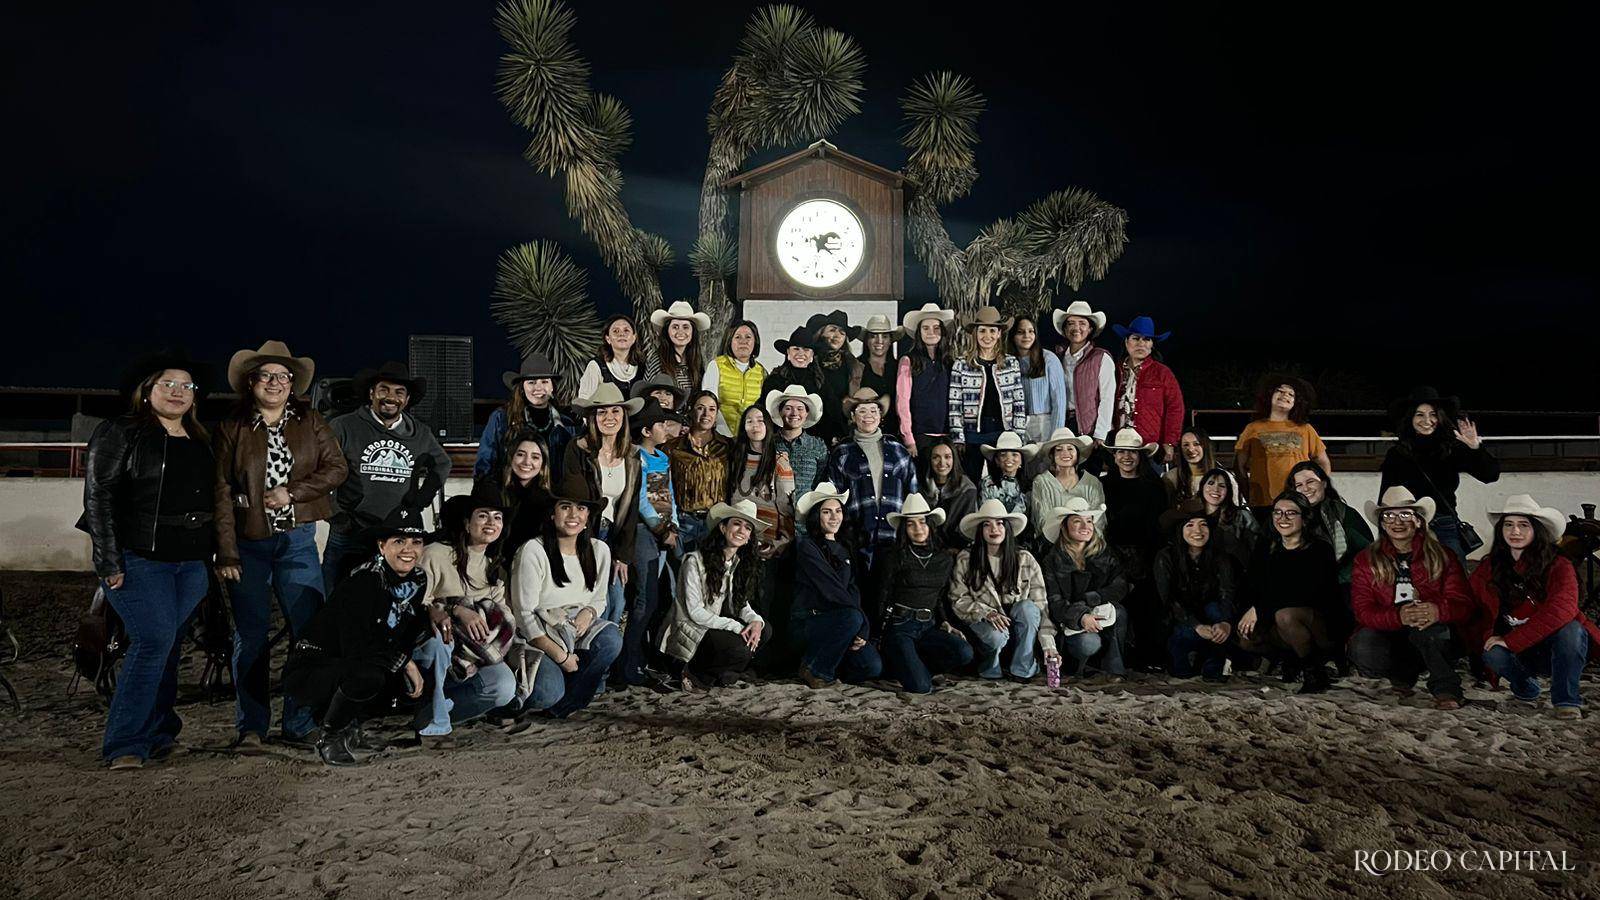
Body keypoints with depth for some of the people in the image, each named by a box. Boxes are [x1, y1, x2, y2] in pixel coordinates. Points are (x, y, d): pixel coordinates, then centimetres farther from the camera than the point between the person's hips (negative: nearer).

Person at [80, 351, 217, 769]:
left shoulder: (199, 441, 17)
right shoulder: (119, 433, -2)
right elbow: (99, 497, -8)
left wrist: (212, 555, 17)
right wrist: (109, 563, -14)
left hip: (191, 562, 6)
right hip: (138, 559, -6)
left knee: (170, 645, 9)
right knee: (155, 640, -15)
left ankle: (158, 733, 21)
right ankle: (125, 743, -7)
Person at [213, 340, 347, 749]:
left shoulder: (310, 422, 8)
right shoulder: (232, 429, 3)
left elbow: (337, 467, 3)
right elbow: (222, 493, -2)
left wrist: (293, 493, -11)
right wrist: (225, 553, -8)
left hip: (297, 541, 1)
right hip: (248, 543, -1)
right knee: (250, 635, 3)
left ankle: (301, 727, 8)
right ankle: (251, 727, 13)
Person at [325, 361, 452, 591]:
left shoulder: (420, 434, 9)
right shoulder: (344, 427, -4)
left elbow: (442, 465, 27)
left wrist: (421, 500, 15)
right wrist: (335, 515, -5)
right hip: (347, 539, -3)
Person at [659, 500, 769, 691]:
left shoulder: (740, 563, 4)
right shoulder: (695, 561, -18)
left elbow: (740, 602, 6)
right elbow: (695, 611, -19)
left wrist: (756, 620, -18)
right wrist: (735, 627, -24)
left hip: (716, 625, 8)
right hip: (691, 630, -8)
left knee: (764, 630, -11)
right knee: (739, 649, -29)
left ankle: (721, 674, 6)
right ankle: (695, 674, -2)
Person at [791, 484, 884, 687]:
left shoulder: (845, 548, 15)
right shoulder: (806, 547, -7)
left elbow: (854, 589, 5)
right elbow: (831, 590, -16)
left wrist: (862, 633, -10)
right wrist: (863, 623, -19)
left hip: (837, 622, 6)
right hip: (806, 622, -6)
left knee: (873, 667, -15)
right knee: (852, 618, -34)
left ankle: (826, 665, 11)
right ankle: (814, 669, -13)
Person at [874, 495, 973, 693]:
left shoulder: (945, 560, 13)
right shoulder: (895, 558, 0)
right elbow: (882, 598, 2)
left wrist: (945, 623, 5)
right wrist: (882, 635, -3)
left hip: (928, 626, 5)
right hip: (899, 626, -5)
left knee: (965, 653, -25)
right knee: (920, 686, -25)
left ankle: (912, 666, -2)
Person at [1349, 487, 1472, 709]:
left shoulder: (1441, 557, 6)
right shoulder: (1366, 560, 4)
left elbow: (1462, 603, -6)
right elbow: (1363, 611, -8)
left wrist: (1438, 611, -31)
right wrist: (1398, 616, -31)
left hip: (1432, 642, 0)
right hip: (1387, 636, 0)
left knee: (1428, 620, -34)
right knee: (1363, 651, -33)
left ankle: (1446, 688, -23)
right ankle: (1403, 674, -2)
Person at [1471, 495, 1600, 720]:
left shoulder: (1559, 566, -13)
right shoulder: (1487, 570, 0)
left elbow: (1562, 609, -27)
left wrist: (1510, 640, -28)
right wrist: (1488, 636, -19)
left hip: (1556, 647, -2)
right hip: (1519, 655, 3)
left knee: (1569, 629, -34)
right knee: (1493, 654, -30)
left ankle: (1566, 700, -15)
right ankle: (1525, 690, 5)